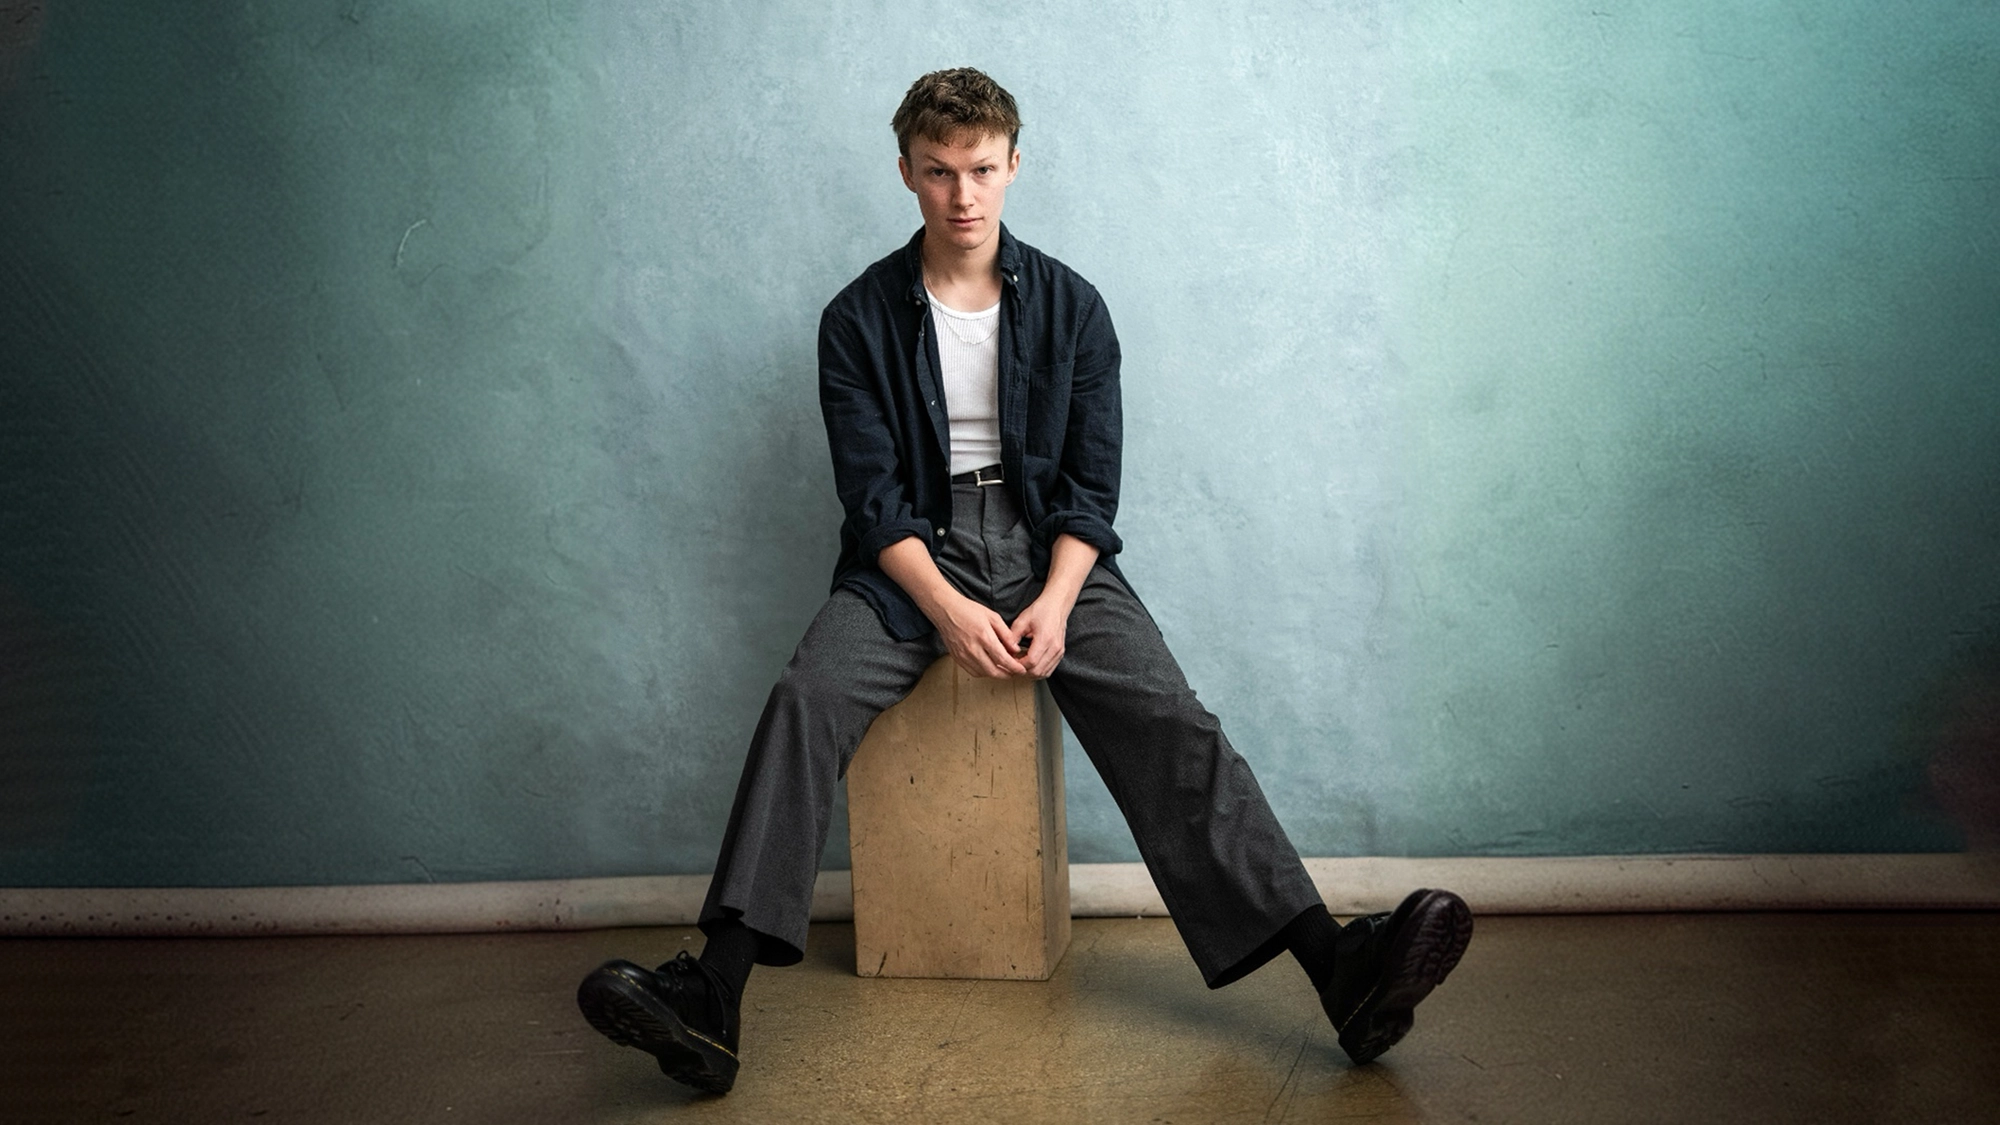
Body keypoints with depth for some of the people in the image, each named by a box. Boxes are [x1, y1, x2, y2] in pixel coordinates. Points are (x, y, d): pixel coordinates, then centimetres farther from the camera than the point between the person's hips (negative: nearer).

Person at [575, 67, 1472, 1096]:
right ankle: (712, 999, -36)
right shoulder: (861, 318, 4)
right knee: (806, 700, -28)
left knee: (1171, 722, -22)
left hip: (1046, 545, 1)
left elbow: (1091, 482, 3)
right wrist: (948, 609, -20)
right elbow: (873, 493, -4)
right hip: (912, 556, 0)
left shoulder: (1070, 306, 7)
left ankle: (1336, 969, -31)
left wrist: (1055, 603, -15)